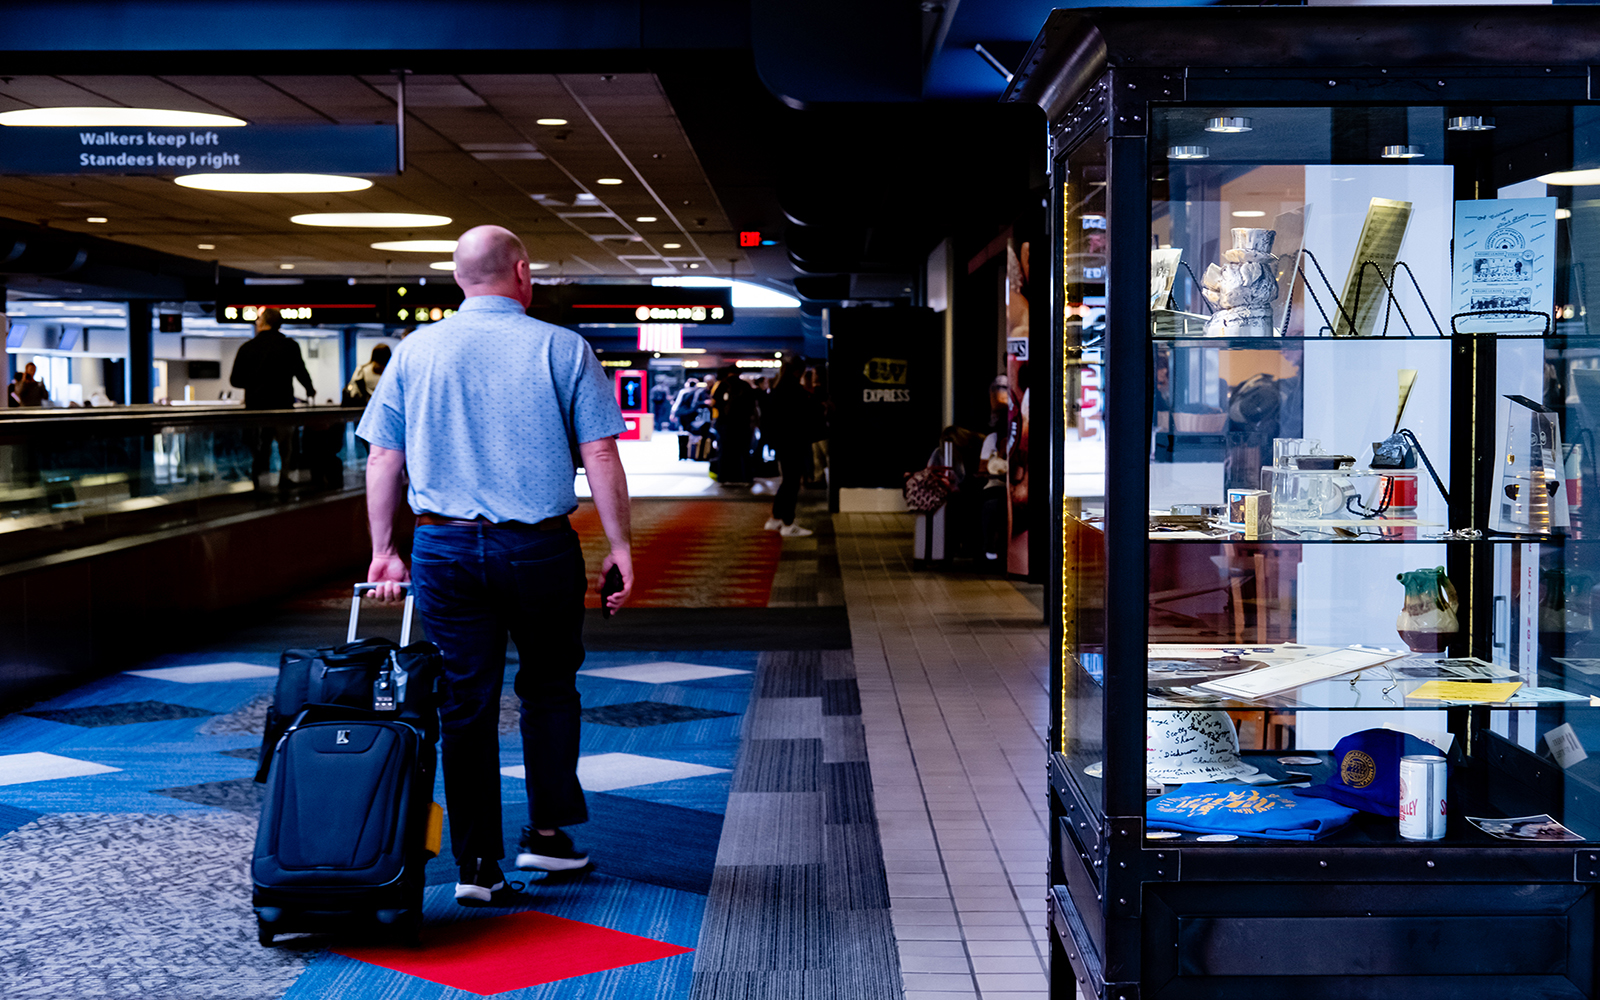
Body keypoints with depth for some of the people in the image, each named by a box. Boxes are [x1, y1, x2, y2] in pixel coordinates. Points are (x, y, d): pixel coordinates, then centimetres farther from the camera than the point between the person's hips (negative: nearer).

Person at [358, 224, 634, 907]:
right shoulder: (563, 350, -2)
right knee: (549, 689, 18)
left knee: (463, 704, 6)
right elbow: (600, 456, -6)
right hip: (540, 547, -1)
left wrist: (384, 551, 11)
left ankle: (475, 865, 8)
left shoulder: (414, 352, 5)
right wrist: (620, 546, -1)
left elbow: (383, 461, 5)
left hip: (444, 548, 2)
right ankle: (547, 832, 20)